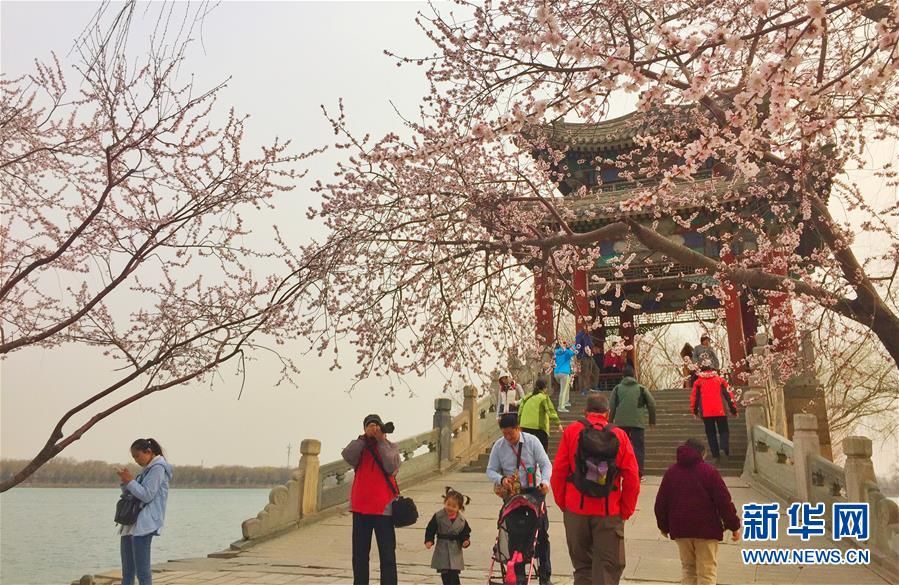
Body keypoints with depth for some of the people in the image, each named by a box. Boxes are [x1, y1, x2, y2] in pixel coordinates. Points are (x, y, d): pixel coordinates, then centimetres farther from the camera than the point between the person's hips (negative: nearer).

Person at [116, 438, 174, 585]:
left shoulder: (158, 468, -8)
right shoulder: (147, 469, 21)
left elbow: (146, 495, -16)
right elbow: (130, 495, 23)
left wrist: (130, 481, -9)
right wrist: (125, 482, 6)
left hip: (144, 525, -10)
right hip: (131, 524, 10)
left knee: (142, 571, -10)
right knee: (127, 571, 11)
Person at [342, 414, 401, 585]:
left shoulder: (391, 447, 3)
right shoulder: (359, 447, 7)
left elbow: (391, 467, -15)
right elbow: (347, 456, -14)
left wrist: (381, 441, -13)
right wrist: (364, 437, -15)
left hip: (384, 507, -2)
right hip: (360, 507, 3)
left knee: (387, 555, -1)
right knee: (359, 555, 11)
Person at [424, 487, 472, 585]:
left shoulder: (462, 520, -3)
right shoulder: (438, 516, -8)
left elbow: (465, 533, 4)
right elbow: (430, 529, -3)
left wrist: (465, 541, -16)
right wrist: (429, 540, -17)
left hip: (455, 552, 0)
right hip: (442, 550, 0)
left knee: (454, 575, -2)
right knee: (445, 574, 6)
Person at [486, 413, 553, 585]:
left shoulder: (532, 441, -7)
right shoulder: (498, 445, -2)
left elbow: (546, 464, -7)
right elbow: (490, 470, 2)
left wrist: (545, 481, -25)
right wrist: (501, 479, -19)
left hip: (534, 490, -1)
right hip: (512, 492, 1)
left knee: (541, 531, -4)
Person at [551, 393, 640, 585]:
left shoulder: (571, 432, -1)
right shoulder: (619, 435, -2)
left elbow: (558, 471, -2)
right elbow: (632, 478, -4)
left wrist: (562, 503, 8)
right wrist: (626, 511, 5)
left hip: (576, 510, 1)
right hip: (609, 512, -1)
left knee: (582, 565, 15)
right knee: (609, 567, 7)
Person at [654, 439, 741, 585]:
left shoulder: (671, 472, 7)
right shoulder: (709, 471, -5)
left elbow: (661, 502, 10)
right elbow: (724, 501, -7)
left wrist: (664, 526, 21)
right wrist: (734, 526, 1)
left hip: (680, 529, 4)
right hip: (706, 529, -3)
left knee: (688, 568, 16)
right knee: (707, 571, 1)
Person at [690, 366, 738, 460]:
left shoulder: (698, 382, 10)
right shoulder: (720, 380, 10)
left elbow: (694, 397, 8)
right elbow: (728, 394, 5)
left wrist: (694, 410, 17)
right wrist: (733, 409, 8)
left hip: (706, 412, 0)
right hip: (720, 411, 0)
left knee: (711, 433, 9)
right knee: (724, 430, 11)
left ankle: (716, 454, 3)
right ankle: (725, 447, -15)